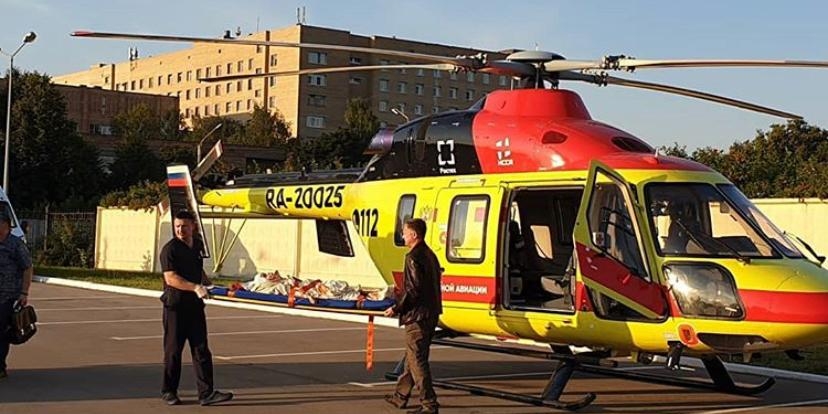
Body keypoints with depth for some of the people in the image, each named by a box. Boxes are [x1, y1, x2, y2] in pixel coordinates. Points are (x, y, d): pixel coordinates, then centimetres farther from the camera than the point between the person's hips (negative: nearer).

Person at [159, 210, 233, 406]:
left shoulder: (197, 244, 10)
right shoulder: (170, 249, -12)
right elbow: (170, 279, -24)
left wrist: (206, 282, 23)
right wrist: (195, 287, -32)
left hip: (195, 305, 6)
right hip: (175, 306, -6)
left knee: (201, 350, 1)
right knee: (173, 350, 4)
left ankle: (206, 393, -1)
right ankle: (168, 391, 17)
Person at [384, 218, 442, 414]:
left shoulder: (414, 257, -17)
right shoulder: (430, 255, 13)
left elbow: (414, 289, -22)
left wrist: (397, 308, -12)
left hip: (417, 316, -10)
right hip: (431, 314, 10)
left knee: (417, 360, -3)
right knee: (413, 357, 18)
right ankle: (400, 396, 29)